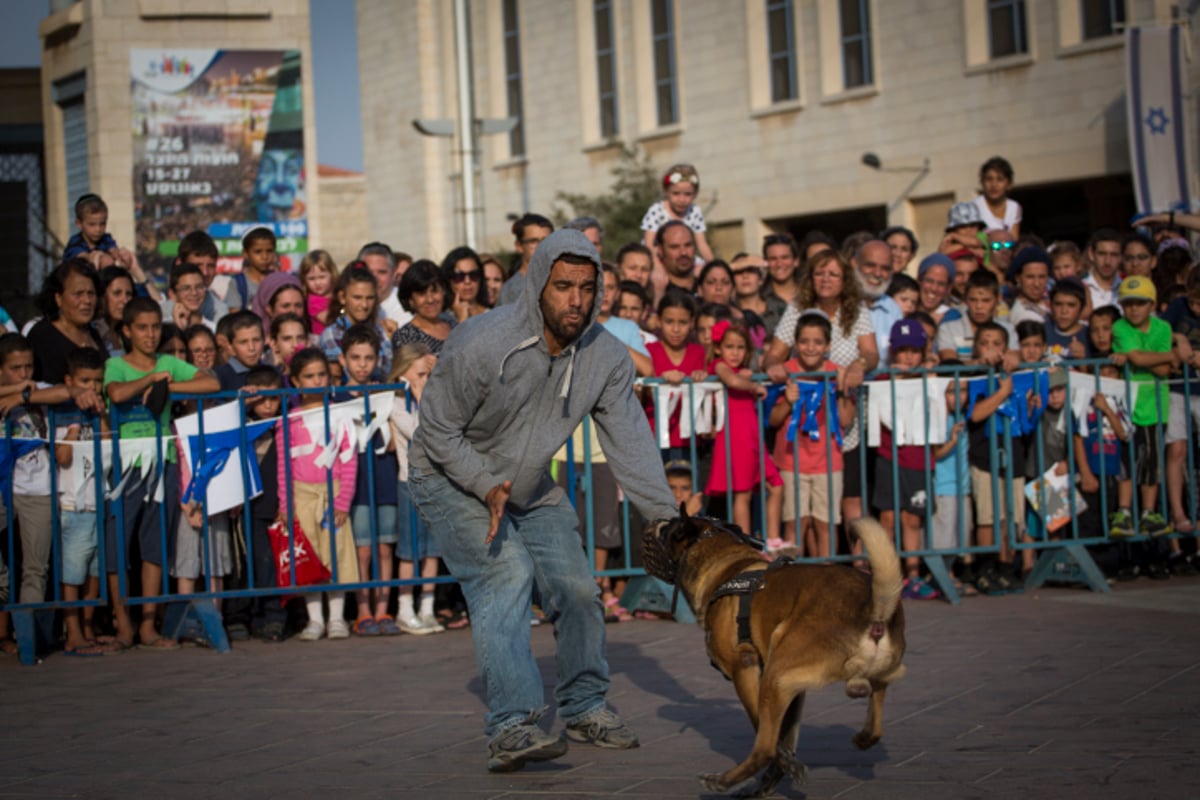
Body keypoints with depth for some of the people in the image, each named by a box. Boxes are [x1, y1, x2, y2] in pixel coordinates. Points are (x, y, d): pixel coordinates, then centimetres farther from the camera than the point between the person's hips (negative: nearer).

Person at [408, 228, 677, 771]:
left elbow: (629, 442, -13)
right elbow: (437, 429, -19)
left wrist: (665, 516, -24)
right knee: (506, 574, -26)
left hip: (530, 487, 6)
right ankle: (511, 727, -35)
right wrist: (487, 486, -31)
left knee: (577, 588, 2)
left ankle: (585, 709, 25)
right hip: (451, 480, -6)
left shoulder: (606, 358, -13)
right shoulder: (481, 344, -29)